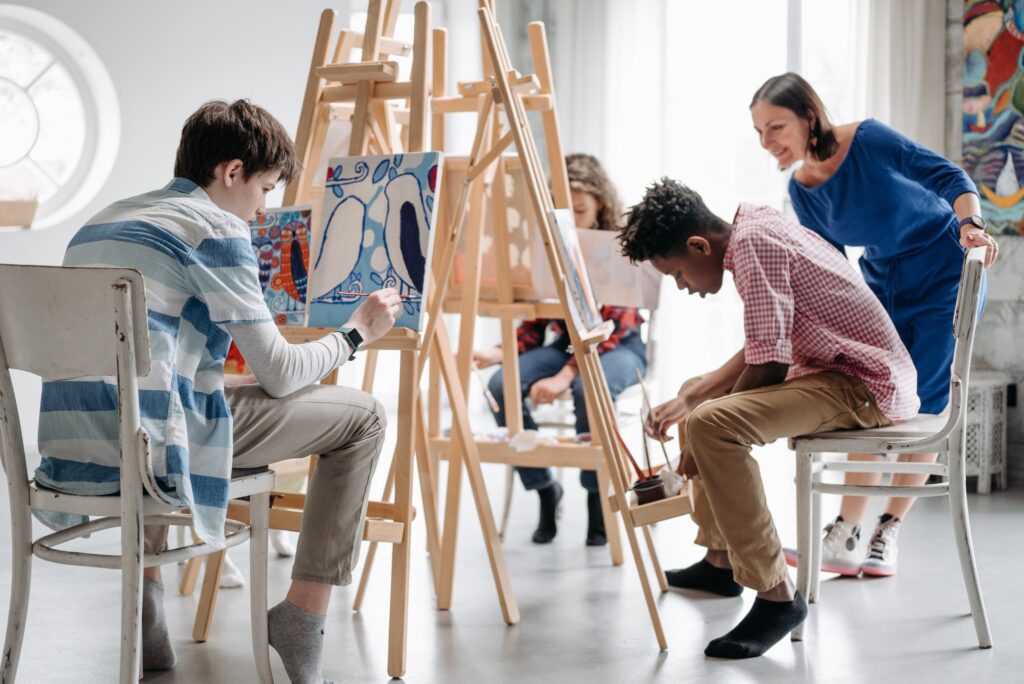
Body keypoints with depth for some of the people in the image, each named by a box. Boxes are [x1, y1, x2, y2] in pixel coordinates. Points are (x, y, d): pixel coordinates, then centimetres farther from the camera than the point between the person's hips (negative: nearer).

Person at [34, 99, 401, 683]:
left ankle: (145, 598, 32)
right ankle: (304, 612, 6)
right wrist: (357, 332, 13)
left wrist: (231, 328, 40)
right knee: (362, 417, 4)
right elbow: (280, 374, -3)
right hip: (147, 446, -8)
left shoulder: (102, 221, 21)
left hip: (68, 457, 8)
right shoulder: (215, 229, -3)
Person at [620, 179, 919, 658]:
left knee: (712, 424, -29)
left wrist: (699, 441, -11)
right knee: (702, 397, 24)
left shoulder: (751, 243, -19)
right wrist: (688, 399, 10)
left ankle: (777, 596, -21)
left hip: (866, 385, -11)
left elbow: (768, 366, -22)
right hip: (839, 369, 11)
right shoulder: (757, 229, 10)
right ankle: (721, 561, 29)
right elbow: (762, 349, 17)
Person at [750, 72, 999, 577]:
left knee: (922, 408, -4)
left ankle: (886, 536, 5)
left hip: (942, 273, -5)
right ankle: (845, 537, -1)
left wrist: (970, 225, -38)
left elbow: (949, 177, -21)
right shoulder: (802, 189, -5)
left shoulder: (868, 139, -22)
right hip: (882, 280, 5)